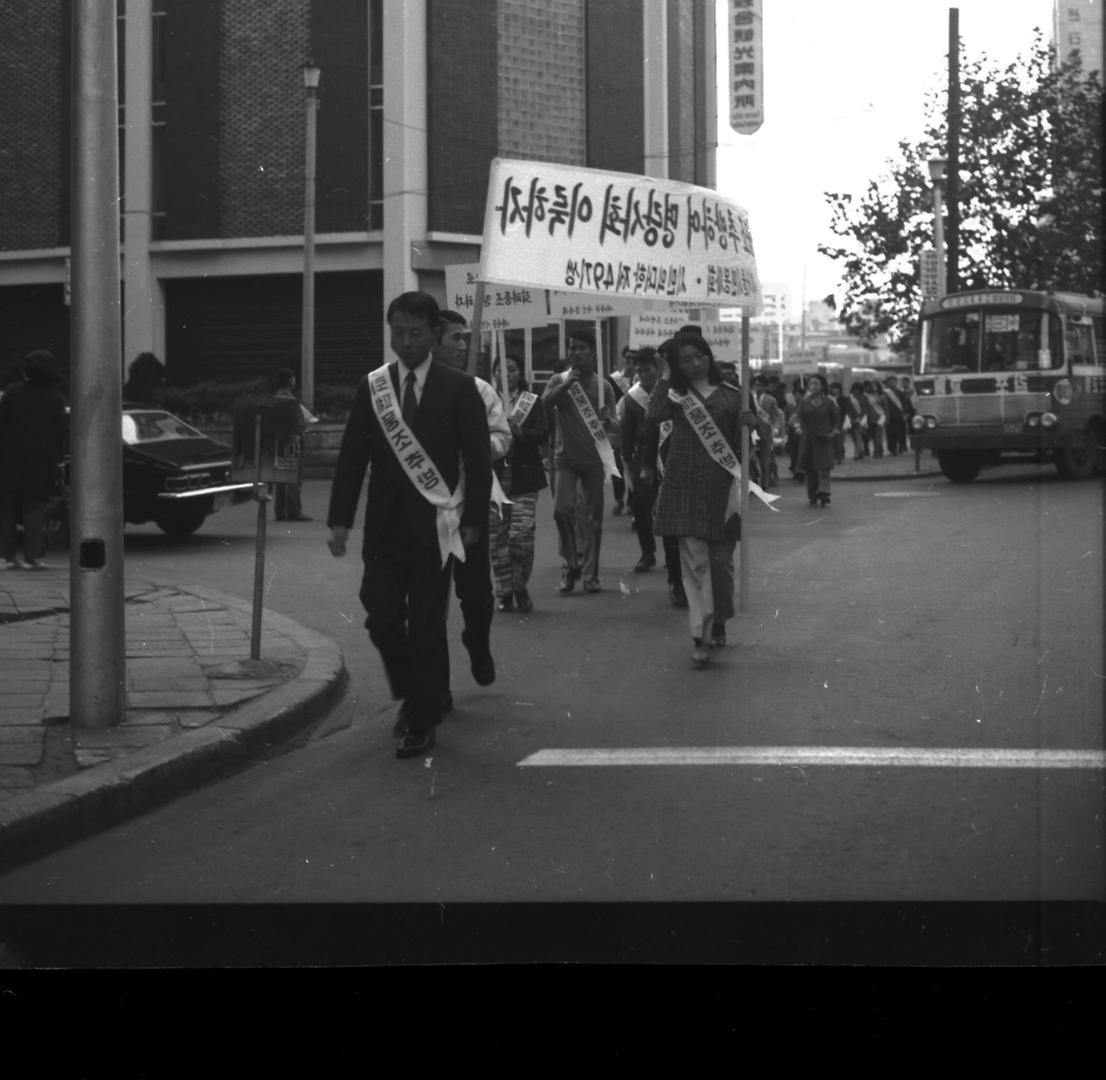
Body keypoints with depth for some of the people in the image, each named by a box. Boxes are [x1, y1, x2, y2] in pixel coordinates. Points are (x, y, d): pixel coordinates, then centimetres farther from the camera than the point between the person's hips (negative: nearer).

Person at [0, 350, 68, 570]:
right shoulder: (56, 399, 0)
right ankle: (33, 555, -5)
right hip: (40, 466, 0)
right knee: (34, 510, 4)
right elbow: (62, 432, 1)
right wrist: (56, 458, 8)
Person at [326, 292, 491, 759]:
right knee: (382, 618, -2)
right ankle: (410, 694, 24)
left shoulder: (458, 389, 0)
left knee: (427, 625, -1)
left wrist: (473, 519, -7)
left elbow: (478, 458, 0)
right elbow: (352, 456, 7)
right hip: (385, 524, 3)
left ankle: (421, 722, 8)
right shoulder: (371, 387, 7)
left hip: (433, 525, -2)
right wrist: (340, 519, 0)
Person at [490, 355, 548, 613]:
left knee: (521, 534, -10)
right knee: (496, 537, 1)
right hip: (493, 478, 1)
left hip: (523, 478, -1)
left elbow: (543, 435, -5)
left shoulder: (532, 402, 6)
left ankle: (520, 587, 9)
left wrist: (519, 431, -22)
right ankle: (504, 592, 14)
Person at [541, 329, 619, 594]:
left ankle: (590, 573, 8)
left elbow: (611, 423, 5)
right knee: (562, 509, -14)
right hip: (565, 457, -1)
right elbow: (544, 403, -12)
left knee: (595, 516, 1)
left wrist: (607, 420, -18)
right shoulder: (559, 381, 5)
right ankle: (572, 564, 4)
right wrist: (565, 385, -26)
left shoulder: (603, 387, 6)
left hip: (594, 458, 1)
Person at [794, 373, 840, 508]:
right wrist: (799, 427, -12)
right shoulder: (804, 402, 6)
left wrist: (834, 432, -6)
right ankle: (813, 497, 13)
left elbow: (835, 419, 9)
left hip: (824, 439, -2)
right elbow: (798, 417, 7)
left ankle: (824, 495, -19)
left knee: (824, 468, -12)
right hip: (808, 439, 2)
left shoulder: (828, 402, 3)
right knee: (809, 470, 4)